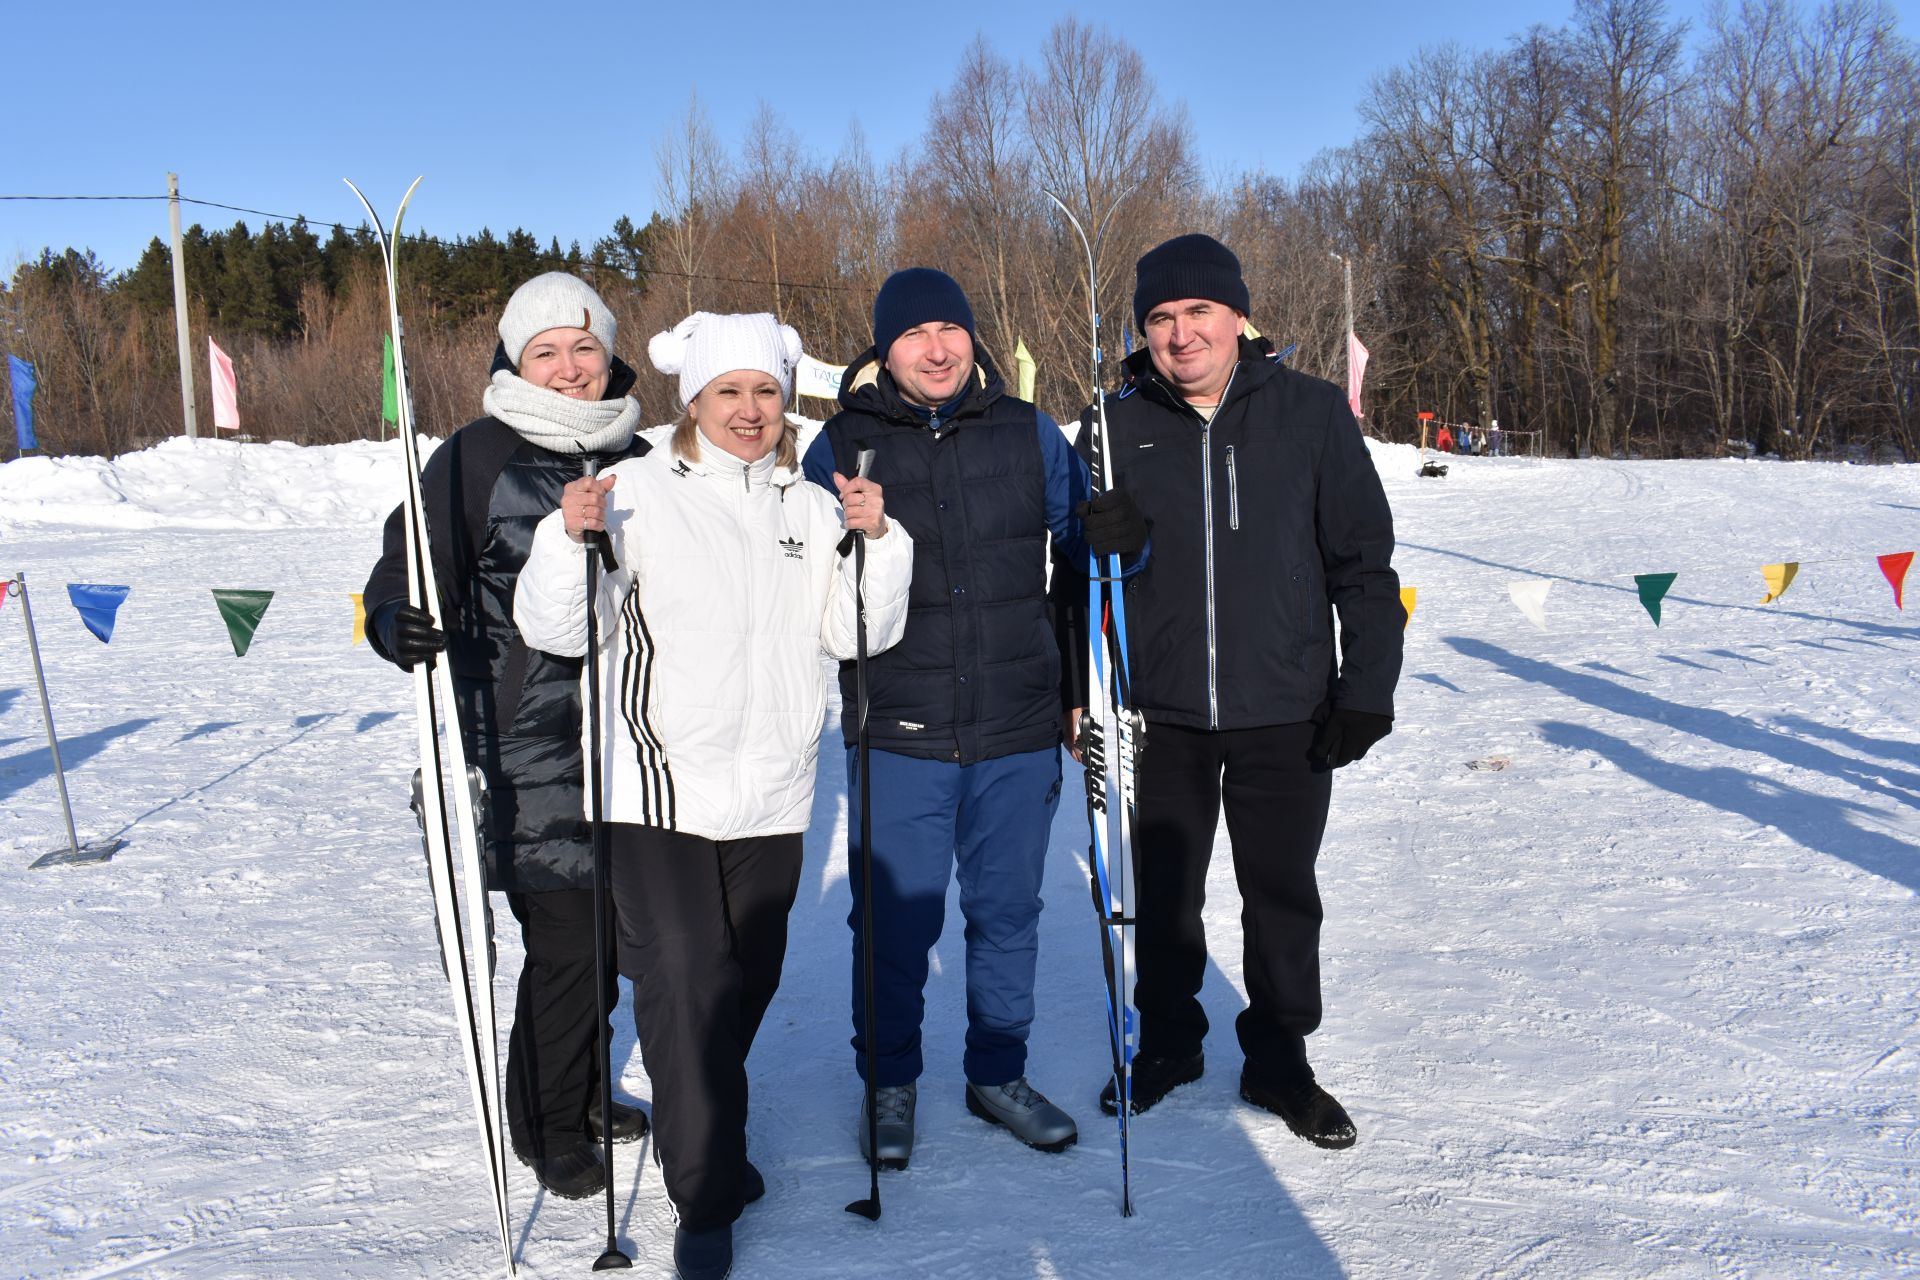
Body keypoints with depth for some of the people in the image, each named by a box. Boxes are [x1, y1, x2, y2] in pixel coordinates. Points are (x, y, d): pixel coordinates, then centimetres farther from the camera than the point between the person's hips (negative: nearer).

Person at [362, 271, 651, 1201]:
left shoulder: (635, 457, 12)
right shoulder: (475, 458, -6)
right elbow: (408, 568, -7)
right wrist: (395, 621, -28)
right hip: (526, 749, -6)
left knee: (610, 929, 15)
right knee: (565, 939, -3)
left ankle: (581, 1090, 37)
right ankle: (548, 1130, 19)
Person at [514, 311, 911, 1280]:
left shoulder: (810, 507, 11)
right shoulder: (638, 492, -3)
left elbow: (856, 634, 3)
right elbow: (556, 631, -8)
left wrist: (875, 539, -9)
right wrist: (570, 538, -23)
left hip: (771, 793, 5)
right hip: (661, 789, -4)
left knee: (748, 980, 16)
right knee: (686, 981, -6)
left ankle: (709, 1135, 41)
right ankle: (706, 1196, 9)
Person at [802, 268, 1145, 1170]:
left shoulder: (1027, 433, 5)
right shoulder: (844, 444, 0)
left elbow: (1084, 539, 11)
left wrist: (1118, 535, -12)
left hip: (1017, 730, 2)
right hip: (897, 734, -2)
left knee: (1008, 911, 14)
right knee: (895, 919, 7)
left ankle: (998, 1074, 34)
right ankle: (890, 1081, 29)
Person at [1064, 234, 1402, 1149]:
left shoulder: (1312, 414, -4)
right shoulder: (1119, 426, 0)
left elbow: (1365, 564, -1)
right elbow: (1081, 568, 7)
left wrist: (1367, 689, -4)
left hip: (1285, 713, -1)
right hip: (1161, 714, 1)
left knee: (1282, 897, 12)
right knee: (1163, 894, 15)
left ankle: (1279, 1062, 31)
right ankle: (1167, 1041, 37)